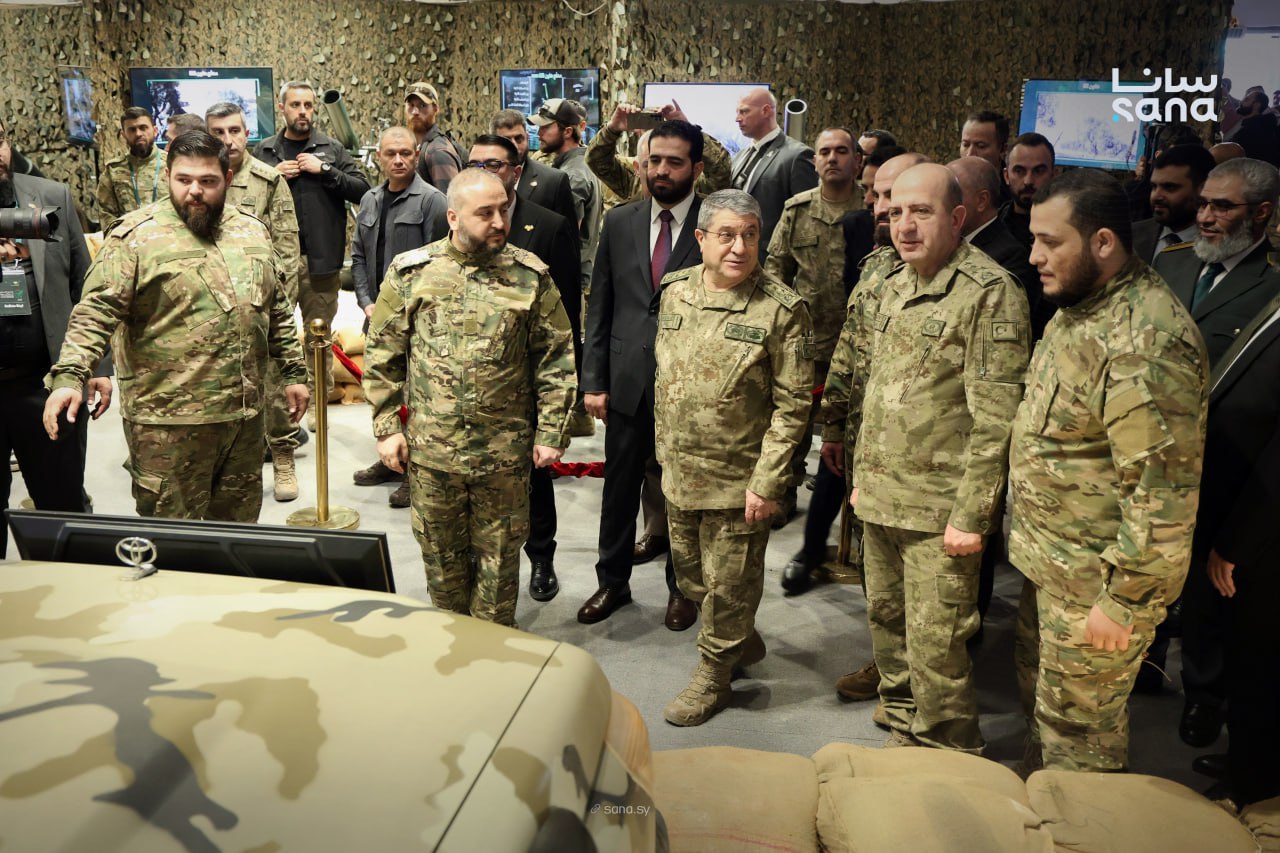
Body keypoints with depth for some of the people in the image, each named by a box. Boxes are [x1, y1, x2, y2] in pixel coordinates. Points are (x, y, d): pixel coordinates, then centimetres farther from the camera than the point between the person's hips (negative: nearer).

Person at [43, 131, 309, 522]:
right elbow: (95, 313, -13)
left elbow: (277, 310, 17)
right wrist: (69, 376, -26)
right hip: (169, 420, -5)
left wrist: (294, 371, 15)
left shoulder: (252, 233, 10)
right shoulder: (136, 236, -7)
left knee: (239, 524, 18)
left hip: (246, 414, 5)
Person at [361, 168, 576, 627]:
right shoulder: (410, 272, -2)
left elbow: (555, 361, 0)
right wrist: (387, 427, 0)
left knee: (498, 557, 12)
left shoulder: (530, 275, -3)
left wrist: (551, 432, -3)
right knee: (441, 554, 16)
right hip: (430, 449, 1)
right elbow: (382, 357, 4)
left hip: (505, 451, -1)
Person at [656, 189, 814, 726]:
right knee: (691, 575, 21)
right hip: (679, 470, 6)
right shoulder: (676, 291, 2)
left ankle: (712, 679, 31)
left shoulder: (781, 309, -15)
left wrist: (766, 482, -17)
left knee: (728, 585, 9)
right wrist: (665, 448, 14)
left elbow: (792, 405, -14)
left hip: (737, 480, -6)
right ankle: (743, 641, 46)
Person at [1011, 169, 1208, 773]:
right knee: (1040, 700, 25)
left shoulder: (1146, 341, -27)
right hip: (1050, 562, 10)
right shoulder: (1080, 308, 6)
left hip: (1095, 583, -10)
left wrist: (1124, 601, -21)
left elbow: (1163, 490, -27)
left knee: (1077, 729, 9)